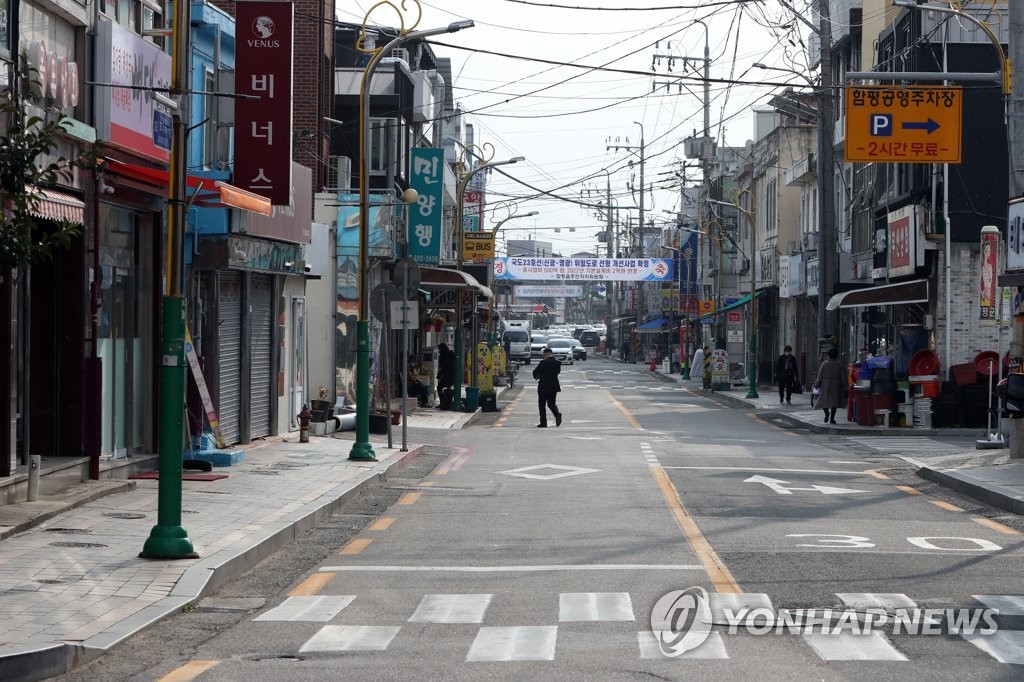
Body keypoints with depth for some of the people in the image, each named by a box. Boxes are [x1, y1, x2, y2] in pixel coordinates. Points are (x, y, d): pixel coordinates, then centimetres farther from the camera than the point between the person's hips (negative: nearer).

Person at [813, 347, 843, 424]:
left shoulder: (825, 364, -5)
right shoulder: (838, 365, 0)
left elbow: (820, 376, -3)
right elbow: (842, 377, 1)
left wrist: (817, 385, 7)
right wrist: (841, 386, 11)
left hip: (826, 384, -2)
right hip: (836, 385, 2)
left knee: (823, 400, 6)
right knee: (834, 400, 7)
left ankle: (826, 411, -23)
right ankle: (832, 418, 4)